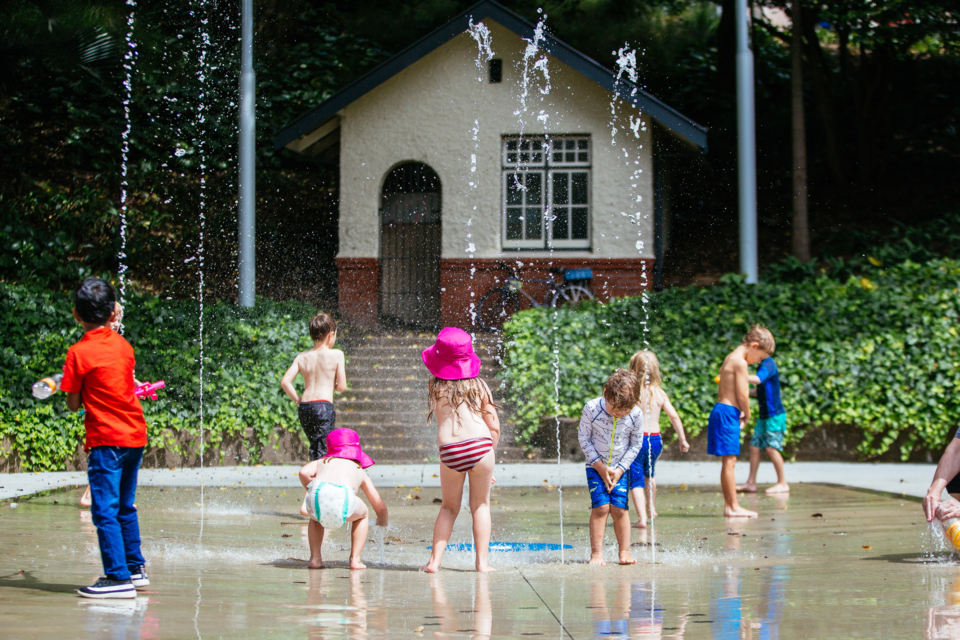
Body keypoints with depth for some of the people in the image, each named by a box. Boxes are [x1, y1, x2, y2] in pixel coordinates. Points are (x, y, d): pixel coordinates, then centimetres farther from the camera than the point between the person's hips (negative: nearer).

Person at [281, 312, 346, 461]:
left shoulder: (302, 357, 9)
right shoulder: (336, 355, -2)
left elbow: (285, 382, 0)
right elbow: (342, 387, -3)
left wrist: (298, 400, 10)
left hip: (304, 408, 5)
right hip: (324, 405, -5)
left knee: (315, 448, 18)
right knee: (323, 450, -9)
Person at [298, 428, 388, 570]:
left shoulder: (321, 462, 36)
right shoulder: (359, 470, 36)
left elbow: (304, 472, 12)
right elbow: (380, 507, 41)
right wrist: (383, 521, 62)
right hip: (343, 496, -1)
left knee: (315, 516, 38)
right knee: (363, 515, 33)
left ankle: (315, 558, 25)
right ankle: (355, 559, 22)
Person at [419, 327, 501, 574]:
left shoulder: (435, 388, 10)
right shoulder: (479, 386, 9)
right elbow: (495, 427, 8)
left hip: (449, 450, 1)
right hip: (481, 446, -1)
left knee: (449, 507, 16)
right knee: (480, 505, 12)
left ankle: (434, 561, 8)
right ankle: (482, 561, 9)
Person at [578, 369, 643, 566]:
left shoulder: (636, 415, -15)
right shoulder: (592, 409, -19)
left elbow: (635, 445, -3)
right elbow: (584, 438, -8)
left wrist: (620, 470, -9)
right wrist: (600, 467, -11)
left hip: (620, 468, 1)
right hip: (596, 467, -1)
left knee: (619, 508, -7)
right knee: (600, 507, -12)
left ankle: (624, 551, 4)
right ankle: (596, 552, -6)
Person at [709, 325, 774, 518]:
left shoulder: (731, 358, 19)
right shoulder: (740, 362, -12)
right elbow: (742, 395, -15)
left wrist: (741, 414, 6)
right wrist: (747, 415, 2)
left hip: (723, 410, 10)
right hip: (728, 412, -10)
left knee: (728, 462, 11)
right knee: (729, 460, -8)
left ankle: (729, 505, 13)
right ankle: (733, 506, -8)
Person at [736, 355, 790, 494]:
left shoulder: (768, 364, -14)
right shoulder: (763, 365, 15)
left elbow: (757, 380, -34)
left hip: (774, 415, -9)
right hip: (764, 415, 9)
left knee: (771, 448, -10)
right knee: (754, 446, 6)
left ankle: (783, 483, -1)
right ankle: (751, 483, 10)